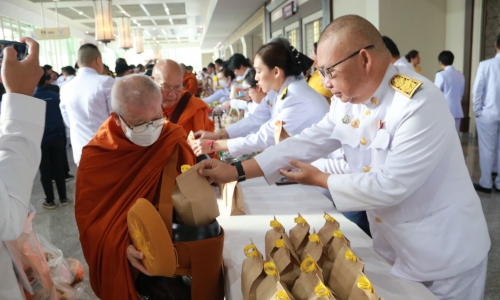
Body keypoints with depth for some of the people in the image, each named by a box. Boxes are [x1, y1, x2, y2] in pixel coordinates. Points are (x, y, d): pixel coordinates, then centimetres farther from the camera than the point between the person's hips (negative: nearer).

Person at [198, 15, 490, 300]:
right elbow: (309, 142, -6)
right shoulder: (349, 100, -4)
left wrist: (320, 179, -17)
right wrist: (235, 171, -12)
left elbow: (390, 185, -30)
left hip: (445, 251, -6)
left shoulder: (420, 104, -29)